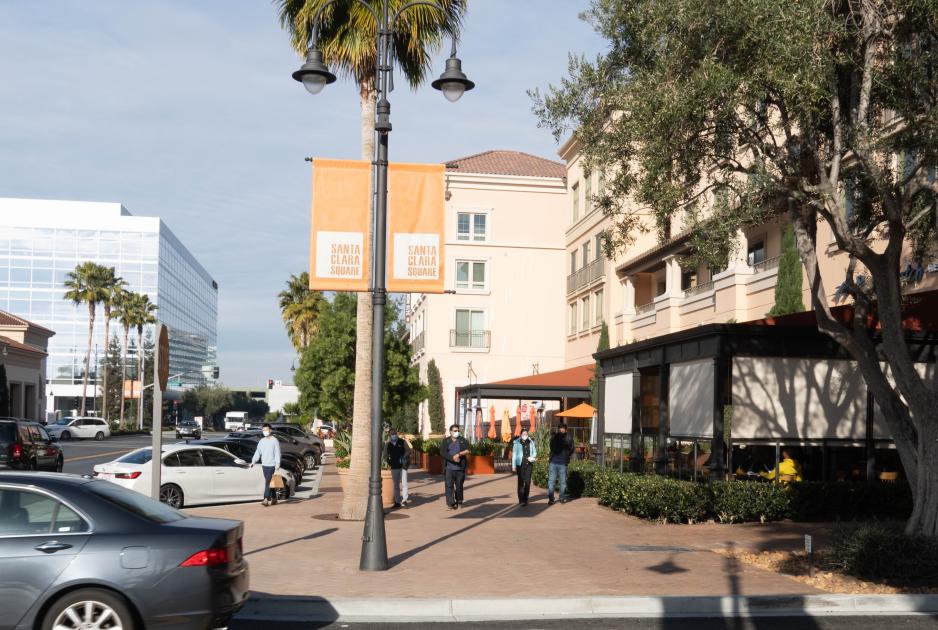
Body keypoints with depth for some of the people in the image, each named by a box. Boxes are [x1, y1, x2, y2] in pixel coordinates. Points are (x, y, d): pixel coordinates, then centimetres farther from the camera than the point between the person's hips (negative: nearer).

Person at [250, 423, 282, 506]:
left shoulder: (274, 441, -5)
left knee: (268, 482, -13)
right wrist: (253, 461, -5)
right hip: (264, 465, 6)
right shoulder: (261, 441, 11)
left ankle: (266, 499, -16)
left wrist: (277, 463, -18)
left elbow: (277, 453, -9)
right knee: (269, 482, 12)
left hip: (271, 465, -6)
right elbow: (258, 452, 9)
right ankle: (274, 498, 20)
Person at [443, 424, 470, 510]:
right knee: (449, 485, -7)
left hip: (460, 467, 1)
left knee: (459, 485, 7)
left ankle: (459, 502, 21)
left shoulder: (463, 441, 10)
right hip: (449, 467, -1)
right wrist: (453, 458, -16)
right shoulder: (446, 441, 6)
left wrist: (459, 454, -19)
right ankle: (450, 503, -6)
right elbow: (442, 452, -6)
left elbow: (467, 451, -3)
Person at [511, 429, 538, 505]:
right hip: (520, 465, -3)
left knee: (528, 482, 5)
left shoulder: (531, 442, 7)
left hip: (529, 465, 3)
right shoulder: (517, 443, -2)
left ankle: (525, 499, 16)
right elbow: (514, 455, -1)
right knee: (521, 482, -3)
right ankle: (521, 500, -1)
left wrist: (532, 457, -6)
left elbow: (534, 452, 16)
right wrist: (513, 466, -4)